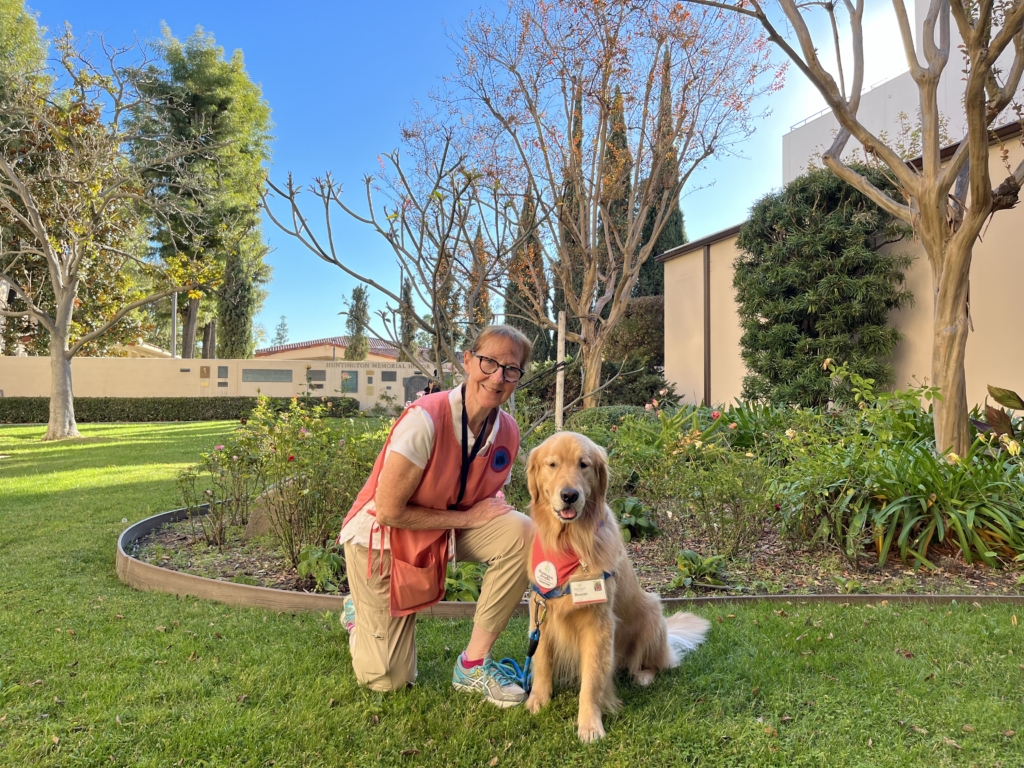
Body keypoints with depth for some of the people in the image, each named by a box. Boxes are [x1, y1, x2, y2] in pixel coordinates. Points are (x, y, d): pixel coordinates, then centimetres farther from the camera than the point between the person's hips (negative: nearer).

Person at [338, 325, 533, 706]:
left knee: (520, 533, -24)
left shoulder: (507, 432, -13)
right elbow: (388, 511, -27)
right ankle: (360, 614, 35)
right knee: (388, 681, 1)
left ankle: (474, 663, -9)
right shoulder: (426, 419, -31)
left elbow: (486, 498, 3)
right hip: (382, 536, -4)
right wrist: (467, 518, -23)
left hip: (447, 530, 5)